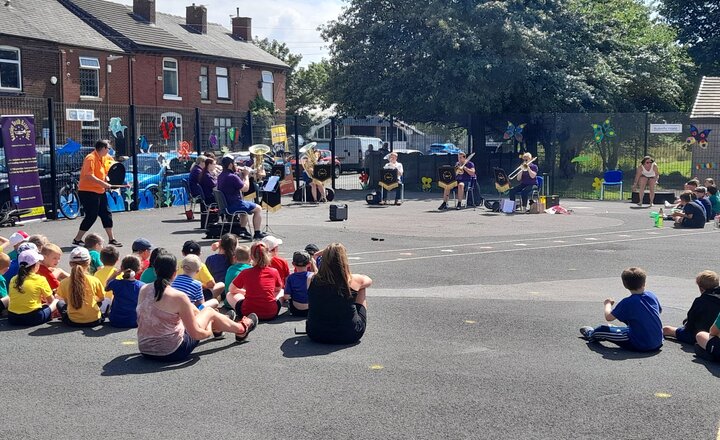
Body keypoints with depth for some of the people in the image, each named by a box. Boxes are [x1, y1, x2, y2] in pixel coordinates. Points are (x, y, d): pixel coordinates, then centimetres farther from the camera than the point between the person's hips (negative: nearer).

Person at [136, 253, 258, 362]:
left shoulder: (143, 290, -4)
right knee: (209, 312, 14)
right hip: (171, 352, -6)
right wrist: (208, 332, 5)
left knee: (193, 312, 28)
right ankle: (241, 330, 40)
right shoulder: (178, 297, -22)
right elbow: (196, 334, -18)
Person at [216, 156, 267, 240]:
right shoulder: (232, 177, -22)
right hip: (234, 206, -10)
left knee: (246, 205, 35)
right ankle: (257, 233, 7)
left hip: (224, 205, 10)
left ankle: (243, 230, 34)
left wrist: (241, 176, 9)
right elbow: (245, 188, -16)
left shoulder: (220, 176, 8)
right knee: (258, 209, 5)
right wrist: (246, 175, -5)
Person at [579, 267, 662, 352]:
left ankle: (591, 334, 43)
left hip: (640, 345, -6)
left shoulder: (627, 302, -16)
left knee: (602, 330, 10)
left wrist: (608, 304, 14)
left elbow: (608, 317, -6)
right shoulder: (652, 295, 0)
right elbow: (660, 311, 21)